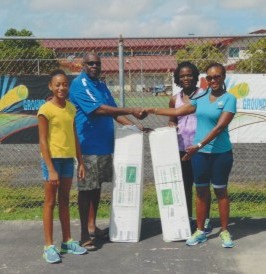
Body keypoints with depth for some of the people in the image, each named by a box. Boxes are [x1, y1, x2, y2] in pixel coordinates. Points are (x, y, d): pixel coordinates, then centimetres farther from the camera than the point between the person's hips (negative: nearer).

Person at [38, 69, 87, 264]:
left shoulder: (71, 108, 8)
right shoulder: (45, 110, -11)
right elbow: (43, 141, -13)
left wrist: (81, 161, 10)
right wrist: (51, 169, -17)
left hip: (68, 159, 6)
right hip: (53, 159, -6)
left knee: (65, 200, 14)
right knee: (50, 202, 1)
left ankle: (67, 241, 23)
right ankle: (49, 246, 8)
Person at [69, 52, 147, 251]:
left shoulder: (101, 85, 15)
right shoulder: (79, 84, -12)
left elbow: (114, 111, 18)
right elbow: (98, 109, -23)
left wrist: (135, 126, 5)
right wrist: (132, 111, -24)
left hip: (104, 144, 8)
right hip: (88, 145, -8)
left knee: (97, 186, 14)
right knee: (86, 188, -3)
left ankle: (93, 227, 25)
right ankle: (85, 234, 3)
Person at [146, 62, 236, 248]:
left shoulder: (229, 99, -10)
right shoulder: (200, 97, 6)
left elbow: (220, 127, -19)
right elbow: (178, 112, 14)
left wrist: (199, 145, -25)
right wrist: (153, 110, 12)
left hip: (221, 153, -4)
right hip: (200, 152, 4)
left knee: (220, 191, 5)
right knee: (201, 191, 10)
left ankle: (225, 231, 17)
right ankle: (200, 231, 20)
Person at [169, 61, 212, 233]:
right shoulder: (175, 99, 7)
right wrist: (171, 125, -8)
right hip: (182, 148, 4)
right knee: (186, 184, 10)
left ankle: (206, 220, 14)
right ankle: (189, 218, 20)